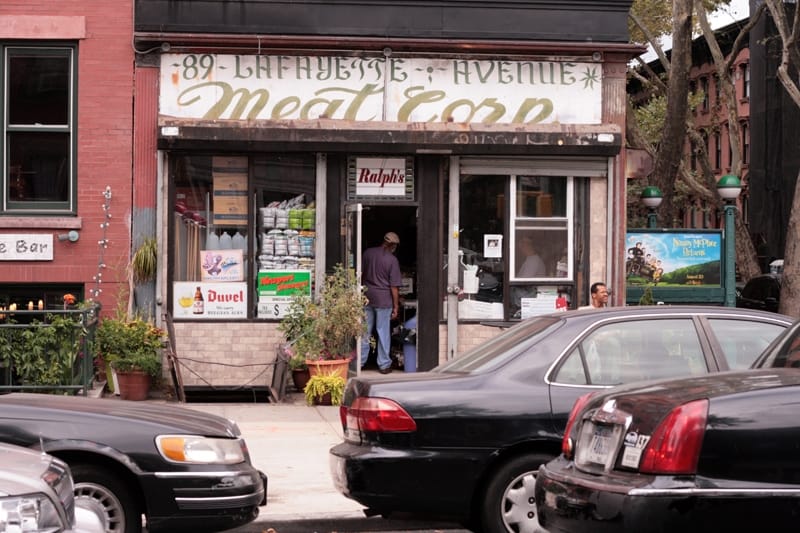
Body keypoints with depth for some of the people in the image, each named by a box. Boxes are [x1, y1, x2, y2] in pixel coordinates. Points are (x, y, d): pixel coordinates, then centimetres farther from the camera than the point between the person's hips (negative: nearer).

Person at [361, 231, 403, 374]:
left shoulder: (368, 253, 1)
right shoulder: (392, 260, -11)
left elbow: (360, 274, 8)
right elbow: (394, 286, -11)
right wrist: (396, 306, -4)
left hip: (367, 297, 4)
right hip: (384, 299, -4)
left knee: (365, 331, 12)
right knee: (383, 332, 4)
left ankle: (360, 362, 17)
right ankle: (384, 365, 9)